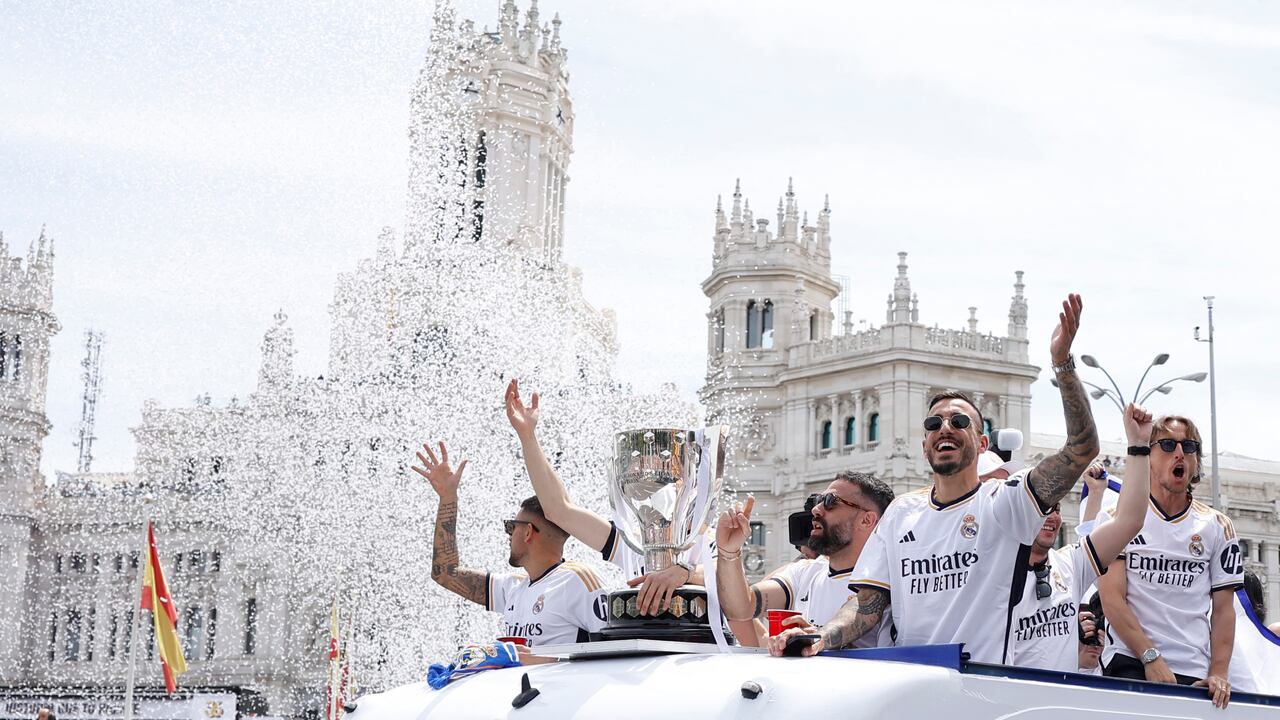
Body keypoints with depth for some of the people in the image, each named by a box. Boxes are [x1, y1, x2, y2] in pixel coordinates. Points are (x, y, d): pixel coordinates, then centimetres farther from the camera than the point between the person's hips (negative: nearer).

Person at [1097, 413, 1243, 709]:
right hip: (1131, 663, -3)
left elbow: (1223, 610, 10)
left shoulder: (1218, 526, 12)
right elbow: (1113, 598, -3)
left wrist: (1218, 674, -2)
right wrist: (1152, 659, -11)